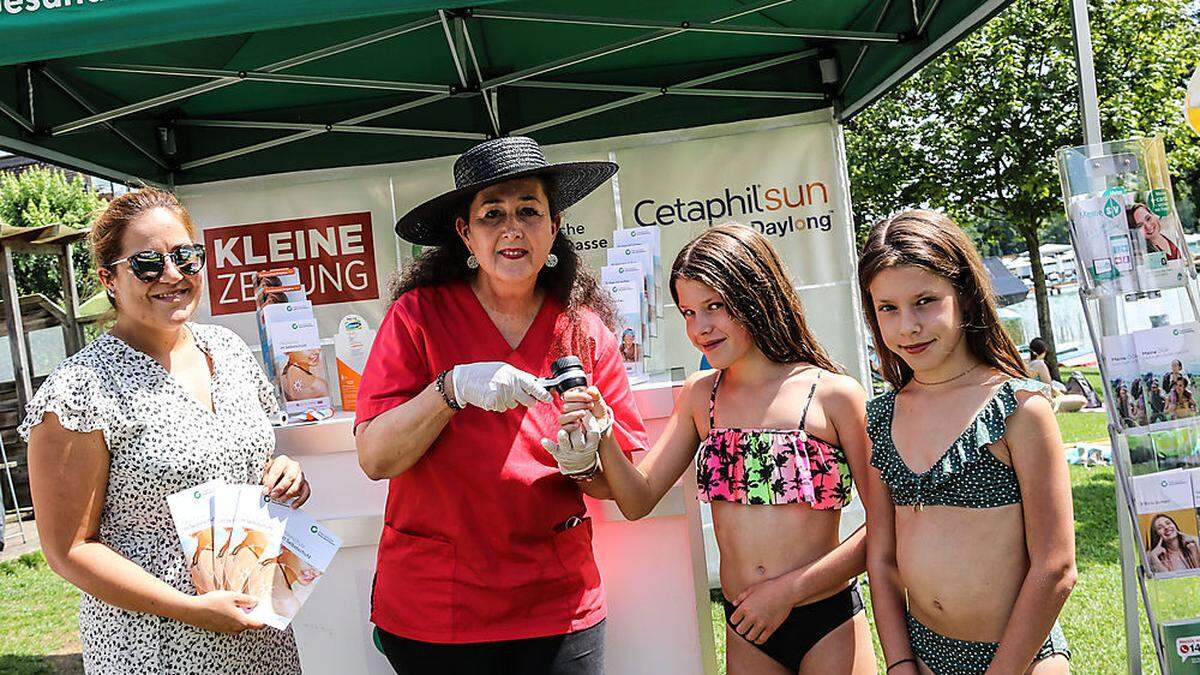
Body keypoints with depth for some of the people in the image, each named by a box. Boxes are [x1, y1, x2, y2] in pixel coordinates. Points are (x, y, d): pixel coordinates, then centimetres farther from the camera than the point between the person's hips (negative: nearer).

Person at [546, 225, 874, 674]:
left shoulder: (833, 395, -12)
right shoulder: (700, 396, 2)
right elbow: (638, 501, 1)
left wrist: (791, 588, -15)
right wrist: (603, 440, -16)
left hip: (829, 628, -4)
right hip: (745, 629, 4)